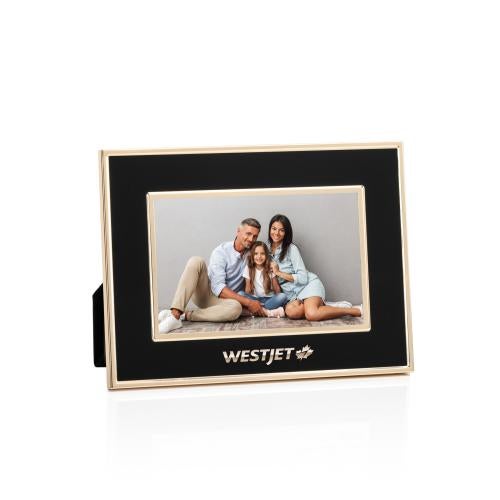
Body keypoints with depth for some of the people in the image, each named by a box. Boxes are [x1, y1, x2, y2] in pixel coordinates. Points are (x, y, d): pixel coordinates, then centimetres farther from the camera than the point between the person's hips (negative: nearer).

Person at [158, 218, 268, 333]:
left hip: (223, 300, 2)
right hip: (205, 293, -2)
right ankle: (175, 314, -41)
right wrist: (248, 302, -25)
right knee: (196, 261, -31)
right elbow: (218, 287, -20)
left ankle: (184, 316, -31)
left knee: (236, 308, -37)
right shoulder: (221, 252, -11)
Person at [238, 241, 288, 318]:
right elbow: (247, 288, 0)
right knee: (240, 294, -29)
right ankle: (268, 312, -36)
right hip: (254, 299, 0)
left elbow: (277, 288, -1)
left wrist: (277, 301, -17)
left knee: (283, 296, -29)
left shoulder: (270, 268, 0)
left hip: (268, 299, 0)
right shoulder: (248, 268, 0)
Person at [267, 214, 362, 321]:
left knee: (311, 314, -36)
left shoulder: (291, 248, -8)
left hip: (309, 284, -5)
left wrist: (279, 273, -14)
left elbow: (303, 278, -13)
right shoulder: (267, 249, 7)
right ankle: (320, 305, -9)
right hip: (293, 294, 5)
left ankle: (357, 310, -21)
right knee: (291, 311, -33)